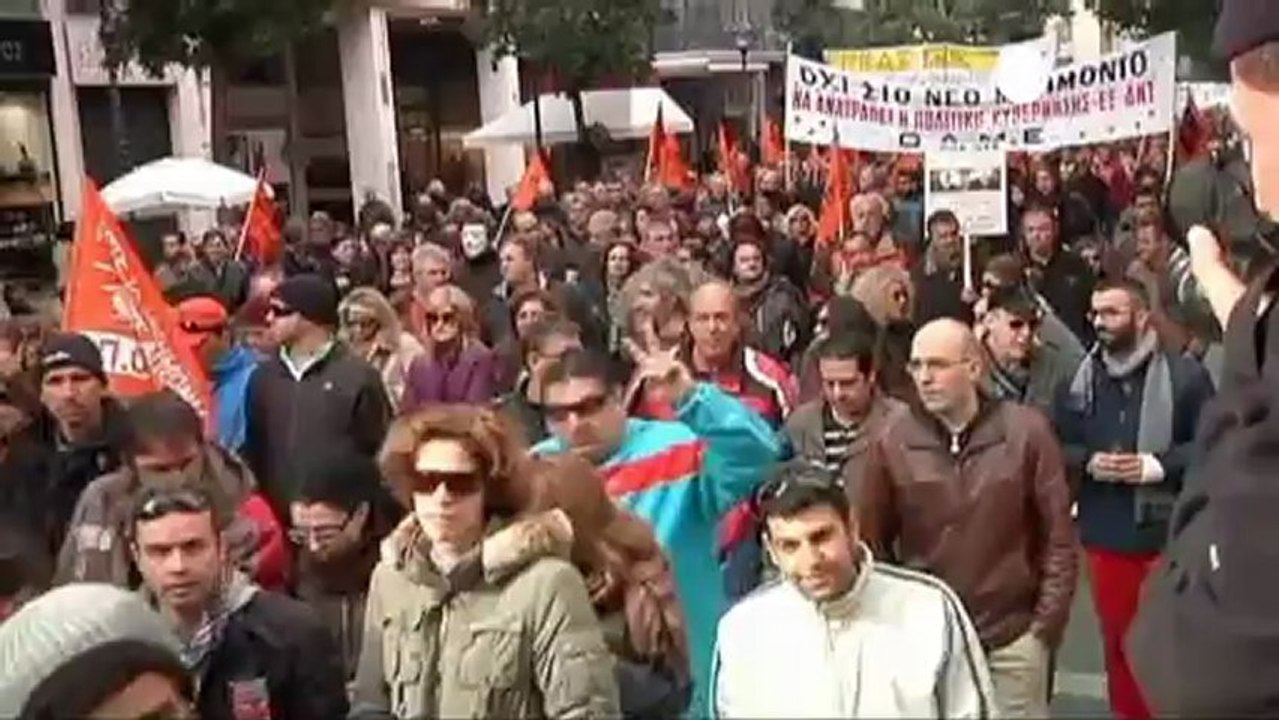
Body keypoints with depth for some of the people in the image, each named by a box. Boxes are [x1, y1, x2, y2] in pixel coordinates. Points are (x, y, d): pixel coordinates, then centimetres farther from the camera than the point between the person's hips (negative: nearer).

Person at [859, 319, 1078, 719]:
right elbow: (873, 542, 2)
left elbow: (1058, 537, -3)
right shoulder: (892, 441, -6)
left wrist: (1046, 625, -5)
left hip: (1013, 638, -1)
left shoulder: (1027, 432, -8)